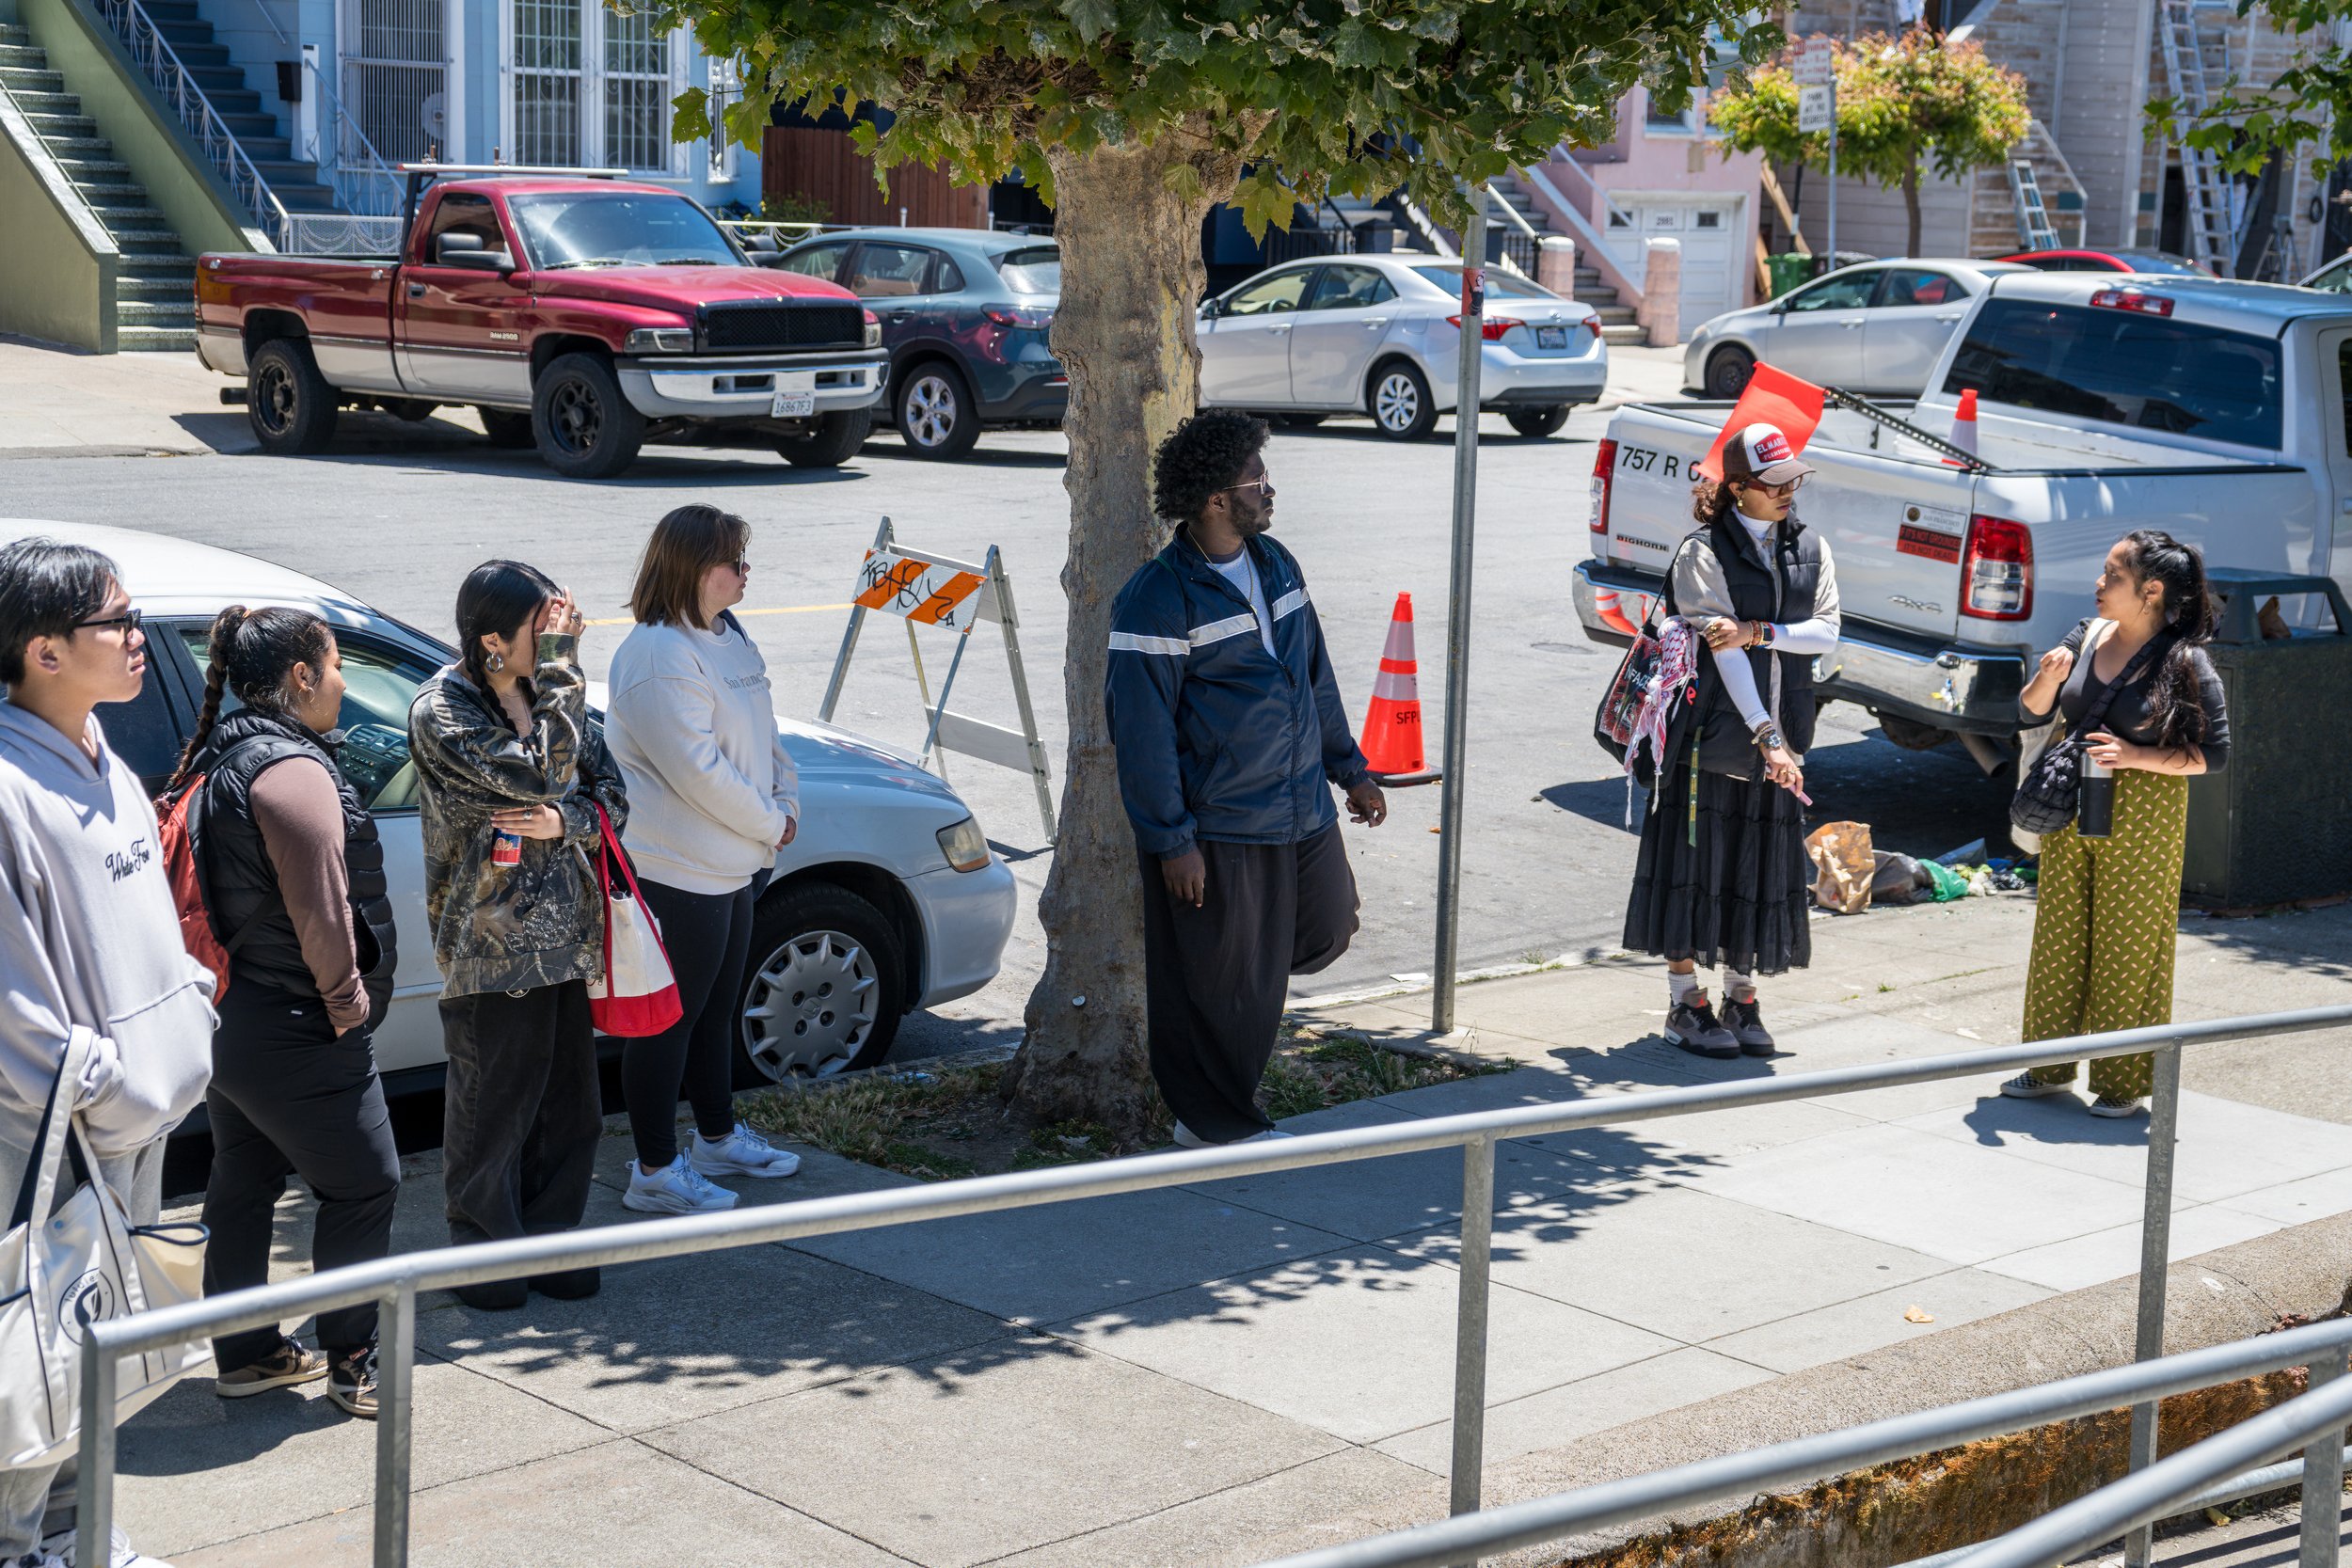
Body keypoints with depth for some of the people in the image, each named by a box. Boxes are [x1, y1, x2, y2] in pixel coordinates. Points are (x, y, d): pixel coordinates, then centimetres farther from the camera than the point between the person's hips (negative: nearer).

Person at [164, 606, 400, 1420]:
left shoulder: (217, 758, 9)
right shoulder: (293, 770, -21)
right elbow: (319, 910, -23)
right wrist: (348, 1001, -10)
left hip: (228, 1018, 10)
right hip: (297, 1036, -10)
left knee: (243, 1185, 17)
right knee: (363, 1187, 3)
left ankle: (246, 1353, 28)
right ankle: (350, 1361, 10)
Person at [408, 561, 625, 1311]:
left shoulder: (547, 693, 8)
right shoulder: (441, 710, -12)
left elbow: (611, 791, 8)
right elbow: (542, 775, -23)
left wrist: (564, 820, -14)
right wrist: (560, 665, -20)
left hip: (566, 933, 6)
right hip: (491, 945, -6)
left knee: (569, 1104, 12)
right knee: (492, 1109, 5)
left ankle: (550, 1241, 26)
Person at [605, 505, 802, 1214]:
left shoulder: (727, 636, 10)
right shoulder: (659, 656, -22)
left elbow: (763, 733, 18)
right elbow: (697, 770, -24)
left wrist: (786, 801, 3)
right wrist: (770, 824, -13)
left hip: (733, 862, 10)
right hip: (679, 870, -10)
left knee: (717, 1007, 21)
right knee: (669, 1018, -1)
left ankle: (719, 1137, 36)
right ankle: (655, 1171, 7)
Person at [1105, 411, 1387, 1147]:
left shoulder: (1275, 564, 8)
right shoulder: (1157, 599, -17)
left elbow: (1315, 674, 18)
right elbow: (1141, 728, -16)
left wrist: (1350, 768, 19)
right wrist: (1171, 839, -17)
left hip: (1302, 811, 8)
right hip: (1217, 830, -7)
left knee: (1326, 930, 16)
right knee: (1220, 988, 3)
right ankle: (1215, 1123, 21)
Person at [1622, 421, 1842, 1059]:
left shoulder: (1811, 548, 10)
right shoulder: (1704, 551, -6)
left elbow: (1826, 633, -1)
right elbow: (1722, 649, -14)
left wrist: (1758, 632, -17)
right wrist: (1766, 736, -19)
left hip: (1779, 733, 5)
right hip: (1712, 729, -5)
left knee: (1762, 861, 8)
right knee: (1698, 858, -1)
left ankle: (1741, 998, 19)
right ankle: (1686, 1004, 8)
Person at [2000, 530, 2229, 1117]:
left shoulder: (2185, 663, -12)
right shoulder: (2087, 635, 2)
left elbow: (2214, 754, -10)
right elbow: (2031, 713, 7)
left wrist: (2137, 756, -20)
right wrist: (2048, 678, -14)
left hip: (2142, 824, -5)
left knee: (2129, 946, 2)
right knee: (2059, 936, 13)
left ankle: (2124, 1081, 13)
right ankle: (2050, 1065, 26)